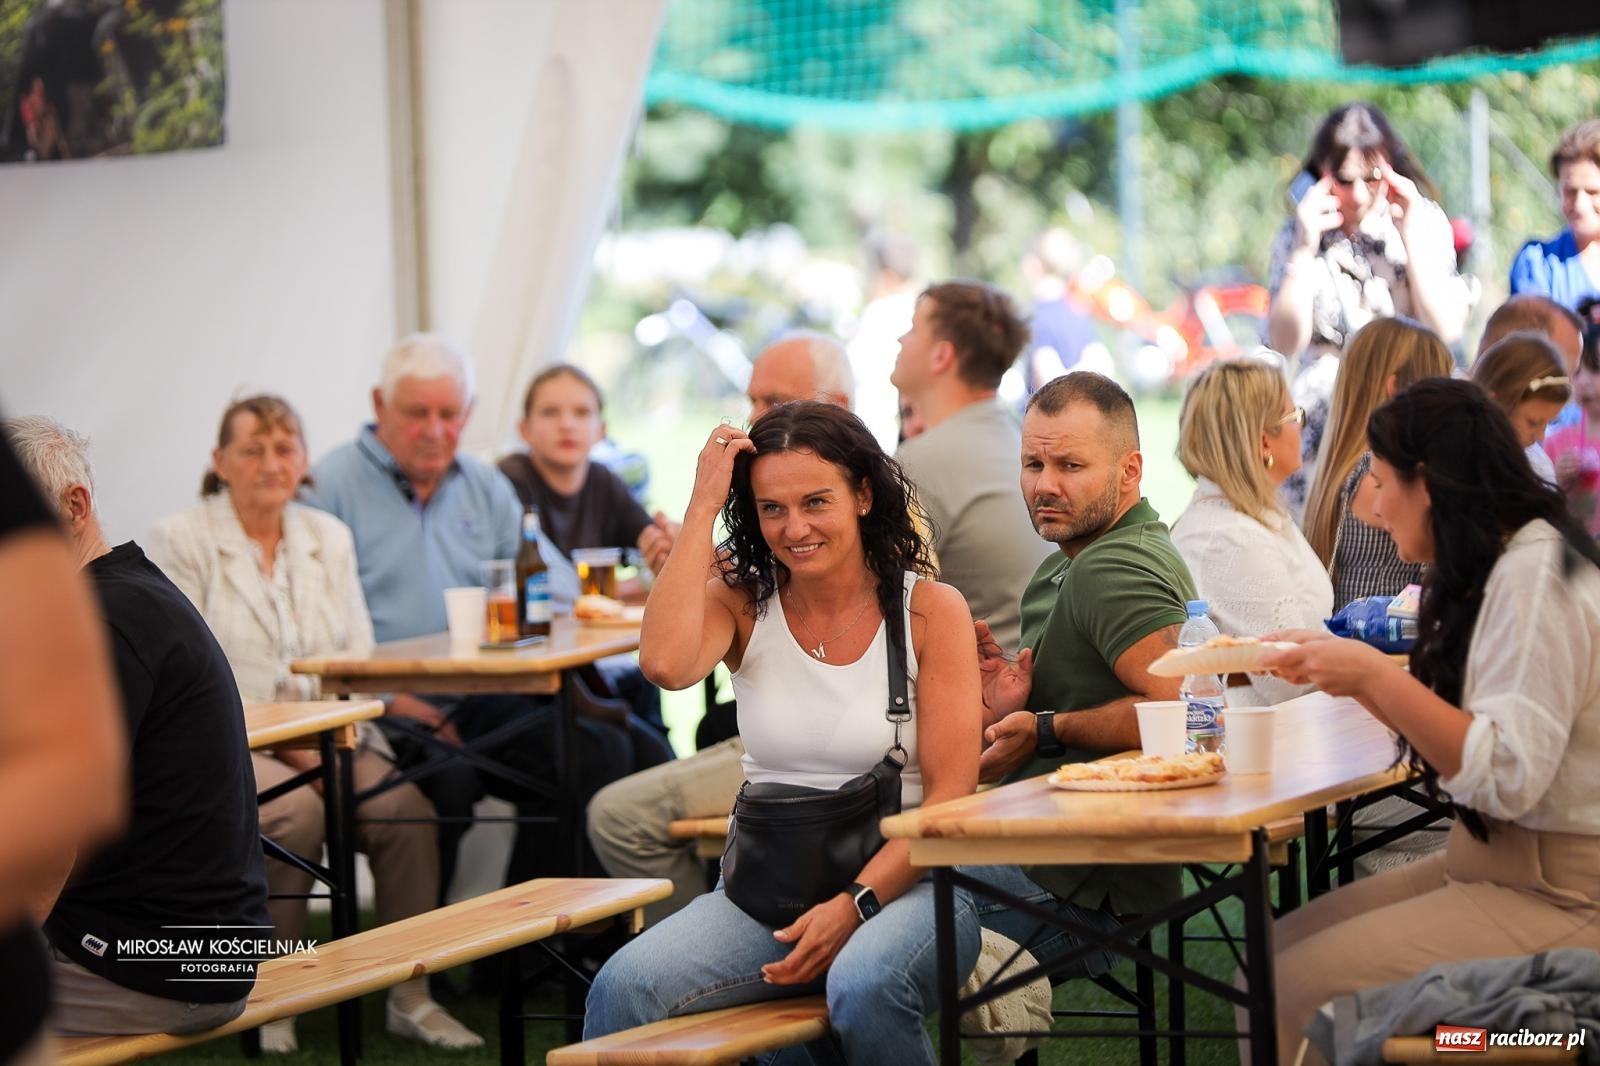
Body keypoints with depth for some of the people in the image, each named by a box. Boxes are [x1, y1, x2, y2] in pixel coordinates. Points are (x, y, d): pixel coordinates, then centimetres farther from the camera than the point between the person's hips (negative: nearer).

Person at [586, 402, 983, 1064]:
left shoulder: (930, 610, 0)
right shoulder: (742, 603, 6)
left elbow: (949, 794, -4)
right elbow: (665, 663, -18)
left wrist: (855, 905, -16)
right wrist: (704, 508, -11)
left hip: (901, 884, -2)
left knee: (864, 989, -37)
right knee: (624, 988, -25)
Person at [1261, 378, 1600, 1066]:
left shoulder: (1537, 575, -16)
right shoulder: (1499, 567, 13)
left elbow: (1507, 773, -24)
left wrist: (1375, 674, -23)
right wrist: (1353, 673, 15)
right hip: (1488, 866, 10)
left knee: (1296, 986, -18)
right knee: (1277, 948, 1)